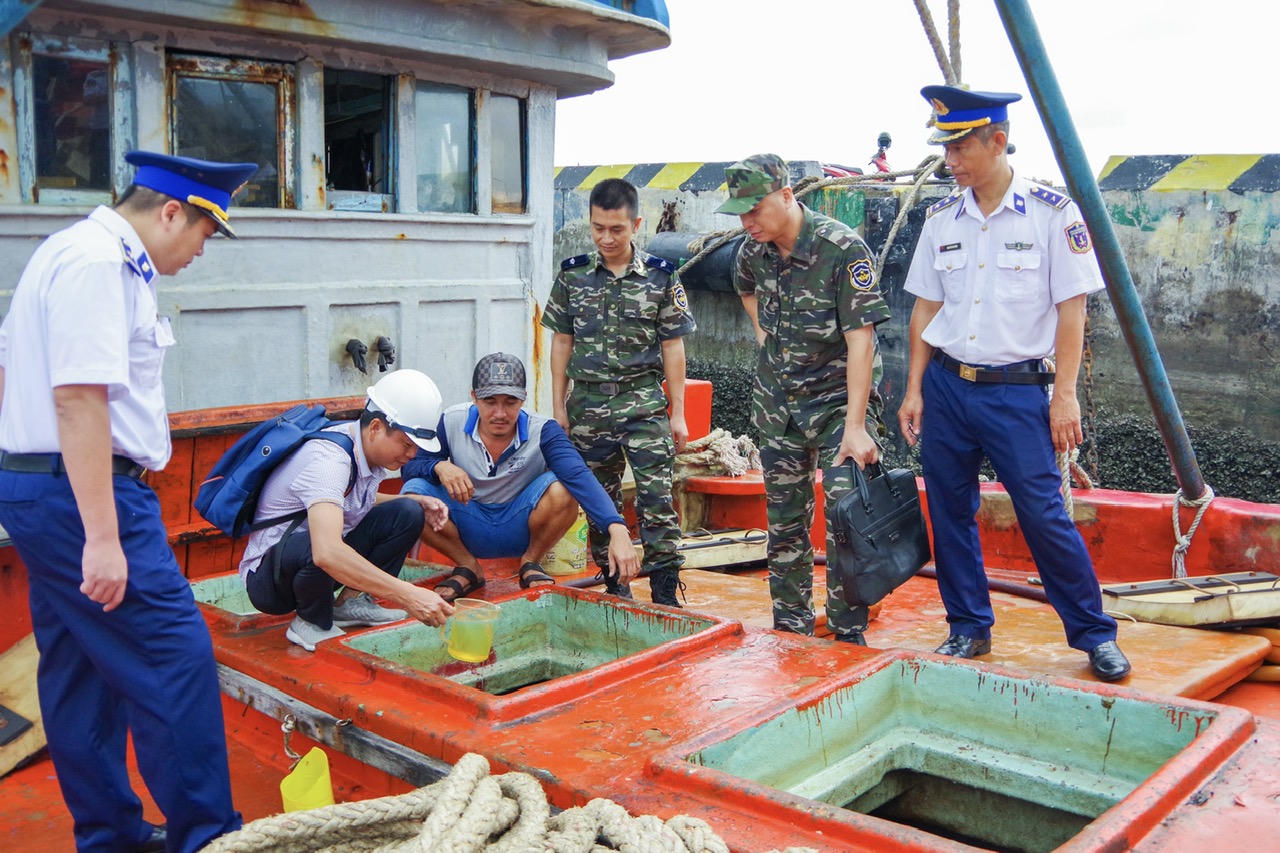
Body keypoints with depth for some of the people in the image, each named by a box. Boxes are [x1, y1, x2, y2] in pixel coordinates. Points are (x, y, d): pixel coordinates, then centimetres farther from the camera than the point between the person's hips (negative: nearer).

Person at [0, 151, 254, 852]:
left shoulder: (66, 252, 19)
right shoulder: (99, 263, -15)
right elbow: (79, 399, -24)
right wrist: (102, 537, -26)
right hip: (84, 491, -11)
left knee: (81, 674, 15)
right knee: (177, 661, -7)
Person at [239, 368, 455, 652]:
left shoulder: (368, 448, -4)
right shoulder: (329, 460, -31)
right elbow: (327, 553, -46)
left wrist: (417, 501, 0)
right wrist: (408, 595, -48)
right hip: (268, 579, -8)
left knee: (407, 513, -6)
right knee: (311, 545, -41)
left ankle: (350, 602, -1)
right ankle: (312, 623, -11)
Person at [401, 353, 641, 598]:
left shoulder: (541, 431, -19)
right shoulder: (451, 422, -13)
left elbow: (579, 476, -35)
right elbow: (409, 466, -6)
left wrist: (617, 529, -50)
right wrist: (439, 467, -31)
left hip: (520, 527, -2)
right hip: (469, 528, 2)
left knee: (561, 490, -31)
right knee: (413, 493, -24)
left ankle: (530, 562, -1)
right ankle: (468, 567, 1)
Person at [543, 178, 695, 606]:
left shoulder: (661, 277, 0)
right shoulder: (572, 275, 4)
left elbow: (672, 347, 3)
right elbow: (562, 342, 9)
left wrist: (678, 413, 2)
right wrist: (558, 407, 7)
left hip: (644, 402, -2)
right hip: (588, 404, 2)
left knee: (656, 499, -7)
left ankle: (666, 594, -1)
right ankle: (614, 586, 23)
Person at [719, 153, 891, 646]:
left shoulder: (842, 249, -19)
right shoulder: (753, 250, 0)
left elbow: (860, 340, -23)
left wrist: (855, 426, -28)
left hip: (839, 399, -5)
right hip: (778, 403, 6)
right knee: (784, 522, 10)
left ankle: (848, 634, 4)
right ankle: (790, 630, 22)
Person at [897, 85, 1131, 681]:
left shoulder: (1051, 213, -5)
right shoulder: (941, 219, 7)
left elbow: (1071, 308, -5)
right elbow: (926, 308, 11)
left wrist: (1065, 395, -9)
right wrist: (914, 390, 6)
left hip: (1016, 390, -4)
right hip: (945, 386, 5)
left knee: (1044, 515, -4)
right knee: (950, 513, 8)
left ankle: (1095, 635, 14)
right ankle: (969, 629, 24)